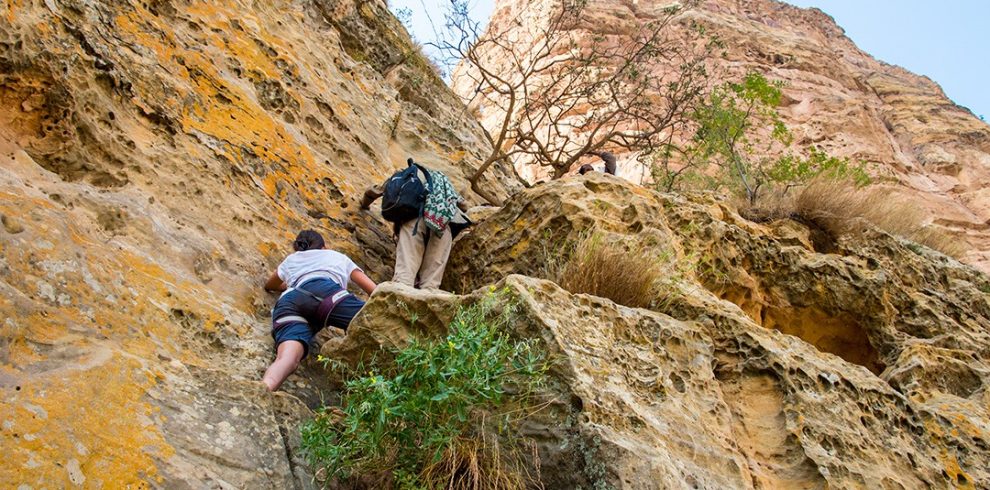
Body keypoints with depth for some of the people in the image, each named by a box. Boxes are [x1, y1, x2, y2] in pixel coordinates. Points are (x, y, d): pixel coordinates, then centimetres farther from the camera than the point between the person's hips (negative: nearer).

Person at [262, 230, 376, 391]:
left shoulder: (291, 259, 44)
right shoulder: (337, 256, 39)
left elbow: (269, 286, 64)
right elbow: (374, 290, 32)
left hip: (288, 302, 2)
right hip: (325, 291, -2)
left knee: (288, 357, -27)